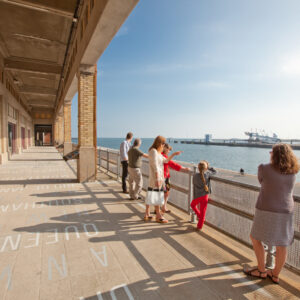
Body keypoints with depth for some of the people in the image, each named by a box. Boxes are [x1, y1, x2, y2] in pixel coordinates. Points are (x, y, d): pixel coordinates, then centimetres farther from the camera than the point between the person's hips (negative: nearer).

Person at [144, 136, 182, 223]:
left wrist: (174, 154, 23)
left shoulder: (158, 152, 16)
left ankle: (147, 215, 22)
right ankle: (158, 216, 12)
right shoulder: (154, 151, -14)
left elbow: (166, 160, 25)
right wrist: (157, 179, -23)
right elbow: (155, 166, -20)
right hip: (156, 177, -10)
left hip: (158, 177, 10)